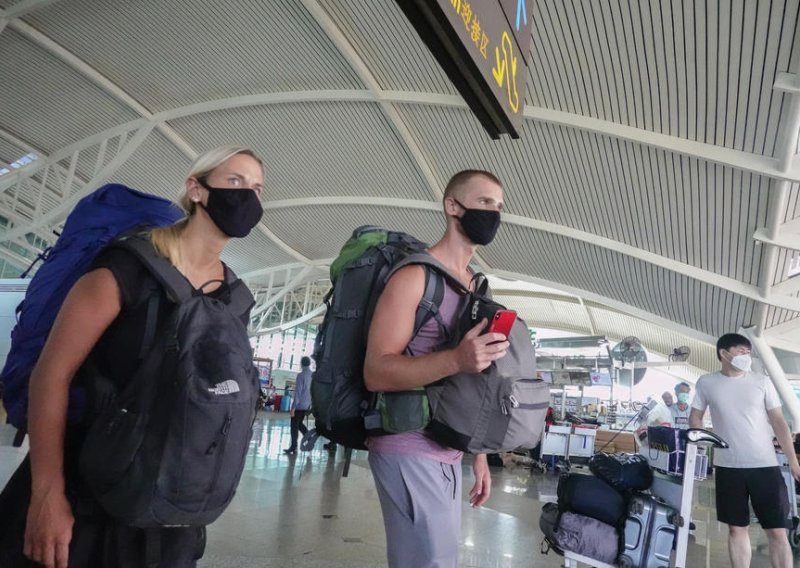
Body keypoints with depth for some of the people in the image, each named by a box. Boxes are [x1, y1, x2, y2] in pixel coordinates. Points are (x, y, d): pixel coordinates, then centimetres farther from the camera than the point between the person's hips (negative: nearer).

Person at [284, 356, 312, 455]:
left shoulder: (301, 375, -14)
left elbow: (298, 392, -17)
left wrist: (293, 407, -14)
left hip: (299, 405, -6)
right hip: (308, 405, 7)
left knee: (294, 426, 4)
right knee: (299, 424, 22)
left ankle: (293, 448, 6)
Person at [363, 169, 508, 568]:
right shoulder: (415, 275, -12)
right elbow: (376, 372, -20)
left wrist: (478, 452, 14)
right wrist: (456, 360, -34)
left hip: (448, 453, 8)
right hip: (409, 451, -8)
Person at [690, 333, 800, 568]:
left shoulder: (761, 381, 2)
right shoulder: (706, 383, 2)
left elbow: (778, 422, 4)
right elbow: (695, 418, 10)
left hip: (765, 465, 0)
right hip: (728, 467, 0)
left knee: (777, 531, 1)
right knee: (736, 528, 9)